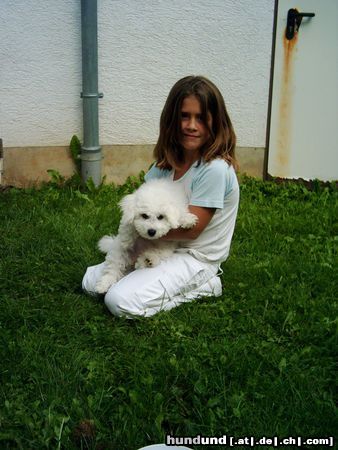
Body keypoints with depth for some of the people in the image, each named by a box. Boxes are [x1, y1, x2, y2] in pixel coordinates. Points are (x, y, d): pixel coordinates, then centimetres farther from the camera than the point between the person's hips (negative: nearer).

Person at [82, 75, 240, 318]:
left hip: (196, 258, -8)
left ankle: (201, 286, -4)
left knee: (120, 302, -21)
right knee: (91, 282, 5)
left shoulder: (214, 169, -24)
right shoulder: (169, 159, 1)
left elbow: (191, 230, -21)